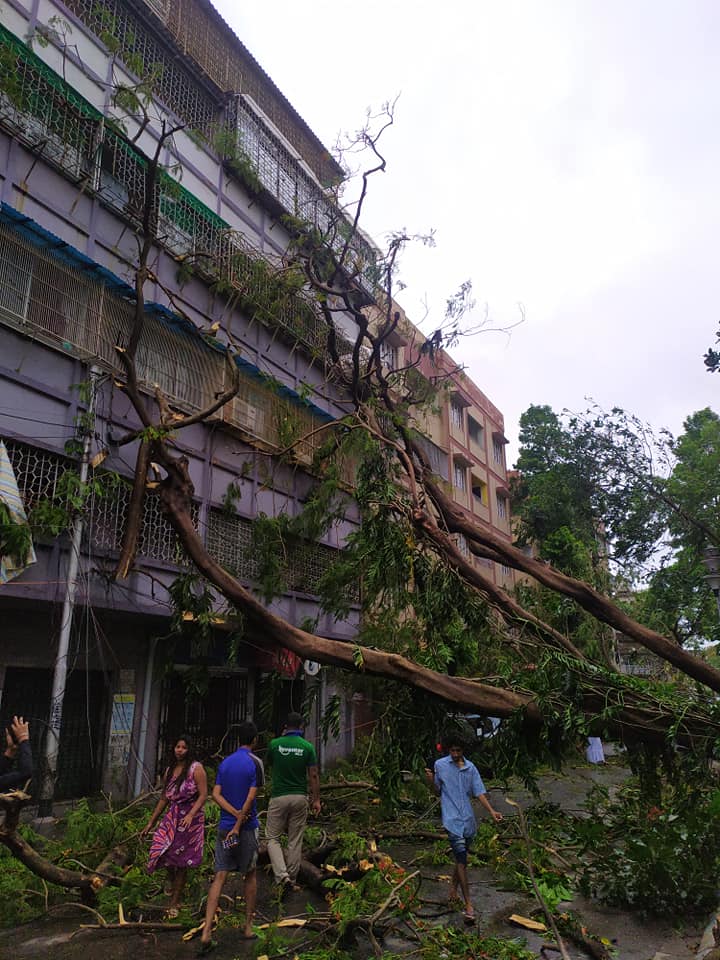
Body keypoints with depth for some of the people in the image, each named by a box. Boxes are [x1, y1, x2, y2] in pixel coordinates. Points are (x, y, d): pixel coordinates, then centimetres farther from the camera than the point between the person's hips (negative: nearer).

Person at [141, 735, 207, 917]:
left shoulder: (196, 769, -8)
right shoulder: (169, 770, 10)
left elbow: (203, 795, -14)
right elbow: (164, 799, 17)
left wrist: (191, 815, -27)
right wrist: (150, 823, 16)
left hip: (190, 819, -5)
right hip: (171, 817, 5)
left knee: (180, 861, -1)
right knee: (162, 852, -6)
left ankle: (175, 903, 14)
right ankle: (175, 886, 22)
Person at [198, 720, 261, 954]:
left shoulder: (224, 763, 6)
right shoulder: (255, 763, -10)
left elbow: (216, 794, -2)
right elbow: (251, 797, -16)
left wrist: (236, 814, -10)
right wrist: (239, 825, -12)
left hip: (224, 827, 4)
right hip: (247, 828, -4)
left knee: (219, 877, 2)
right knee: (250, 875, 14)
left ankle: (206, 932, -7)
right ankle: (248, 926, 22)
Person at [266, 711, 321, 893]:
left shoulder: (275, 744, -6)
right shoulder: (308, 747, -5)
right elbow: (313, 775, -3)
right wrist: (316, 799, 6)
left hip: (279, 797, -2)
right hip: (300, 798, 2)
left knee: (272, 838, 9)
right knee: (295, 841, 13)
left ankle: (282, 875, -8)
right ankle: (292, 880, 19)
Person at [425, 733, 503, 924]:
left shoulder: (471, 768, 6)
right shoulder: (440, 765, -1)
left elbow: (479, 792, 3)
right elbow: (438, 790, 7)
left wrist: (491, 811, -9)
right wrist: (431, 779, -13)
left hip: (468, 819, 4)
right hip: (452, 819, -4)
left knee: (461, 858, 15)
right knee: (461, 860, -10)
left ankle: (453, 887, 37)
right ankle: (468, 905, -6)